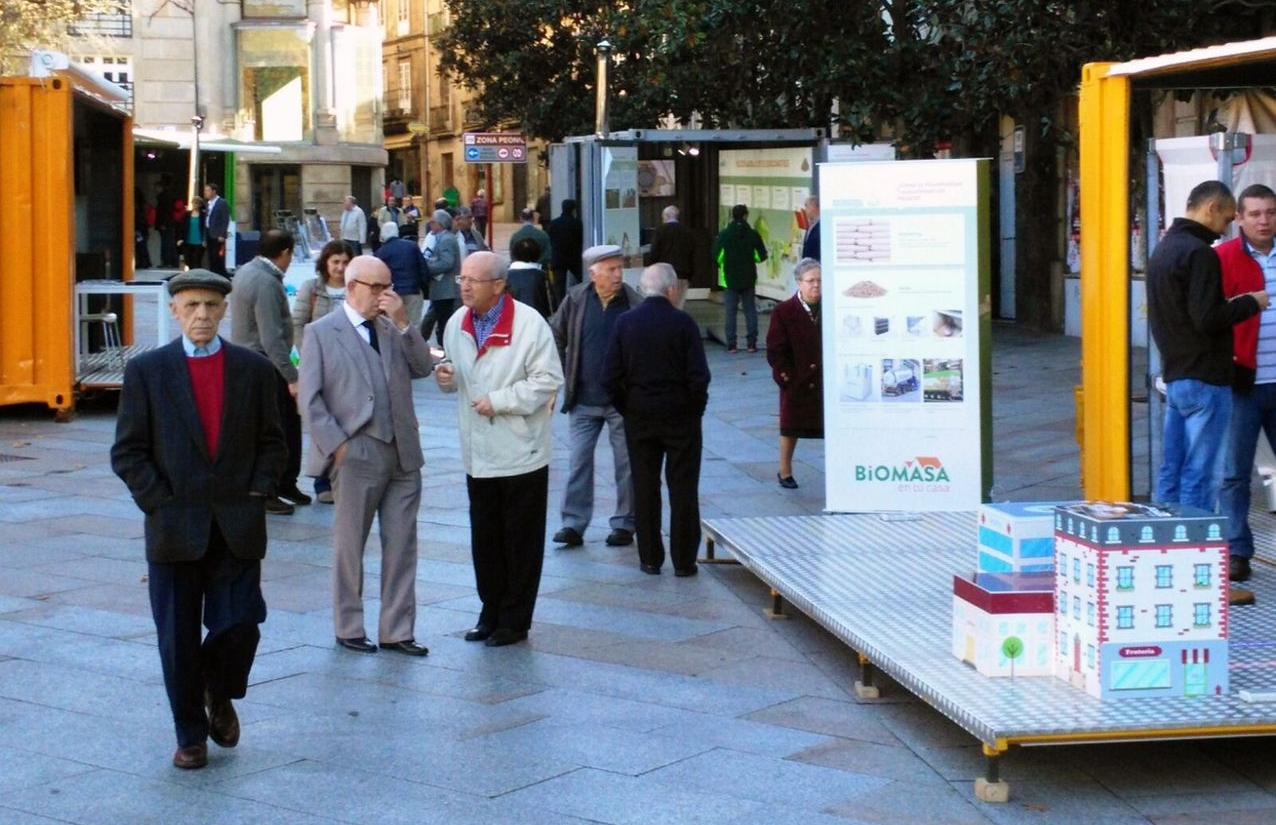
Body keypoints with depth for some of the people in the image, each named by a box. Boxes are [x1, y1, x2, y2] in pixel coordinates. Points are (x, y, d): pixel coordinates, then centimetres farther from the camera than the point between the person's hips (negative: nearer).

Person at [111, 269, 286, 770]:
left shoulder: (254, 370, 7)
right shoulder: (146, 371, 2)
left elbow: (272, 443, 10)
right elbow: (128, 452, 1)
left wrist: (258, 493, -3)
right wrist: (159, 503, -7)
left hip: (238, 529, 1)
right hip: (173, 529, -1)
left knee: (240, 625, -4)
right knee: (178, 639, 5)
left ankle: (220, 696, 28)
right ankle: (190, 735, 21)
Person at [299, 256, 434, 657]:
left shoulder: (393, 328, 13)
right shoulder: (321, 332, -2)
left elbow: (423, 368, 3)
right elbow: (311, 398, -4)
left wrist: (403, 324, -7)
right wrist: (336, 445, -11)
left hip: (403, 455, 5)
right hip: (357, 457, -5)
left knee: (402, 547, 6)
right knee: (350, 547, 7)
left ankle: (396, 630, 14)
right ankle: (349, 628, 19)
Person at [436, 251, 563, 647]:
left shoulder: (529, 324, -14)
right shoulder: (457, 324, 6)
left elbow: (547, 381, -15)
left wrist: (499, 400, -21)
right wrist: (447, 377, -4)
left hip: (520, 451, -6)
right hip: (478, 452, 6)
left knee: (520, 541, 4)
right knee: (484, 539, 14)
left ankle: (515, 621, 14)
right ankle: (491, 612, 26)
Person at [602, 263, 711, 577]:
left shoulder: (625, 322, -3)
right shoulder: (683, 323, -11)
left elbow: (611, 376, -4)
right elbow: (698, 376, -13)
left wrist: (626, 408, 8)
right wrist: (696, 408, 2)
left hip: (638, 417, 2)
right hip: (680, 416, -2)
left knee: (645, 489, 10)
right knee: (683, 489, 5)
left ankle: (650, 559, 13)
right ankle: (683, 560, 7)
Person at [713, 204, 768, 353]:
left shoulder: (724, 234, -8)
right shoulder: (753, 234, -4)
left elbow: (717, 256, -11)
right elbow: (761, 256, -3)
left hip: (729, 279, -1)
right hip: (748, 279, 1)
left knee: (730, 312, 3)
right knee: (750, 311, 9)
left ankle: (731, 345, 1)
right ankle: (752, 343, 7)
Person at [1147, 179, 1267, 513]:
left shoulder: (1163, 249, 15)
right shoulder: (1199, 253, -16)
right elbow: (1207, 318, -22)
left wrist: (1235, 304, 16)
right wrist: (1250, 303, -7)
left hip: (1173, 376, 9)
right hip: (1205, 379, -9)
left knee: (1171, 471, 11)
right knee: (1201, 476, -6)